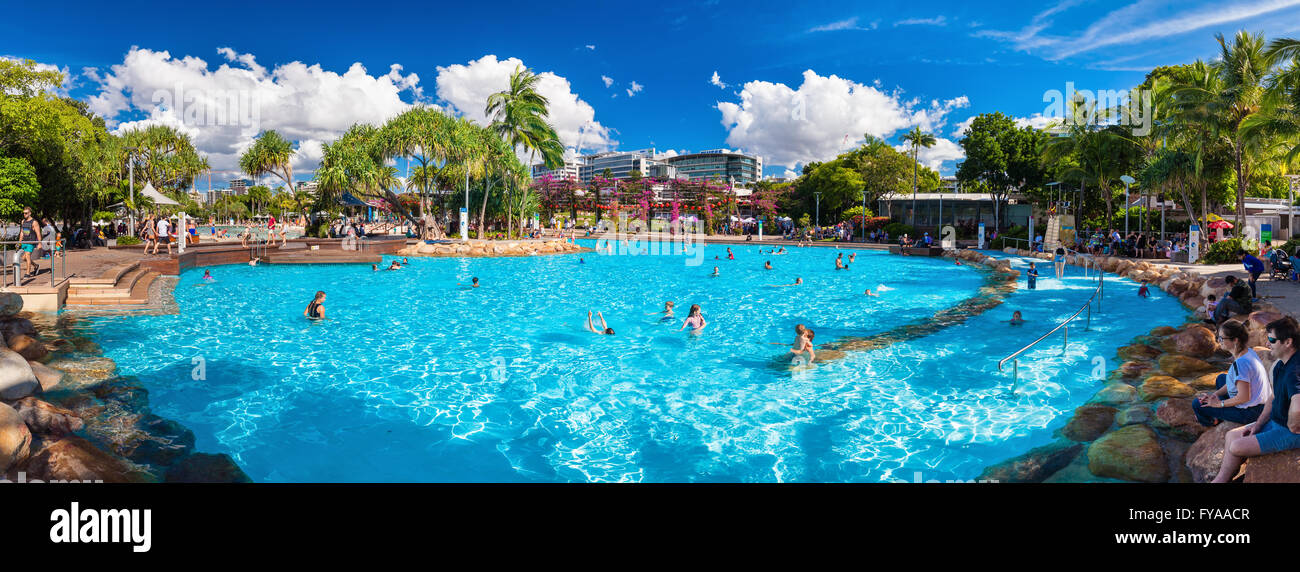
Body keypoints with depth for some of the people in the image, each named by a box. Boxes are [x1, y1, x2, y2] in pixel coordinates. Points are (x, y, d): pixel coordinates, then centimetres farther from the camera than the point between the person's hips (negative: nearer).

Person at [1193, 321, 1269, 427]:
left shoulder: (1241, 363, -31)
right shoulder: (1248, 351, 1)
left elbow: (1243, 397, -30)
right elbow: (1235, 381, 11)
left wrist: (1219, 404, -15)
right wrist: (1215, 394, 2)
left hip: (1250, 412, -10)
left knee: (1197, 405, -3)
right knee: (1221, 378, 30)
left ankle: (1213, 423, 28)